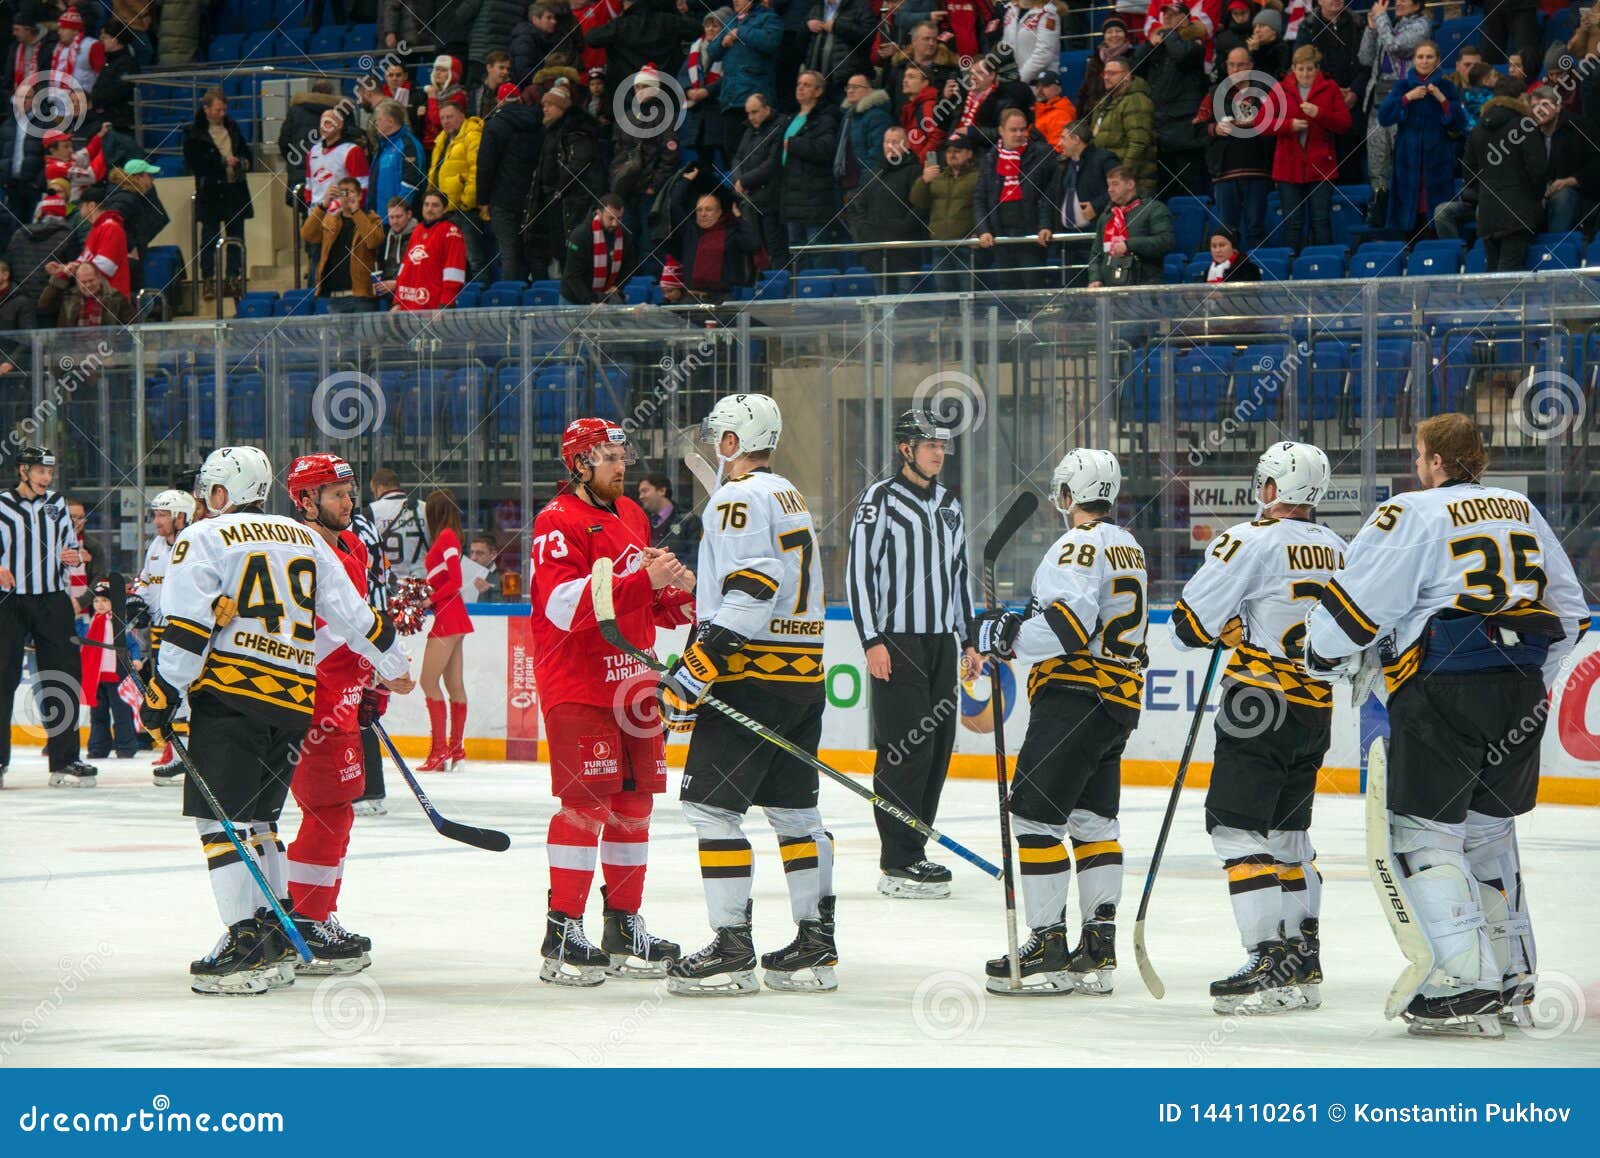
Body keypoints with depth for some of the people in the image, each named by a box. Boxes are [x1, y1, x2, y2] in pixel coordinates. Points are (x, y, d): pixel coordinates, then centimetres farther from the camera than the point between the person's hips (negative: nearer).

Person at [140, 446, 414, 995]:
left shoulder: (203, 539, 0)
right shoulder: (305, 539, 17)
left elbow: (189, 625, -10)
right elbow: (351, 612, 18)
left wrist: (161, 695, -7)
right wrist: (392, 665, 31)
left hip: (231, 689, -6)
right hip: (295, 697, 7)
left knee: (222, 819, -5)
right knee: (254, 817, 16)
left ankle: (249, 943, -14)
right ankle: (278, 942, 14)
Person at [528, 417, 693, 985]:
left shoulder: (631, 517, 17)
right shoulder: (559, 522, -11)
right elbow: (565, 605, -24)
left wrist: (677, 594, 3)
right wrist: (642, 580, -28)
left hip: (631, 681, 8)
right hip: (576, 685, -8)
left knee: (634, 801, 10)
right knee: (587, 800, -12)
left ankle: (625, 928, 18)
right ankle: (563, 935, -10)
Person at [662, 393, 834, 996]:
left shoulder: (739, 499, -11)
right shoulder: (790, 496, 19)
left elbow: (750, 592, -22)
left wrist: (694, 671, -24)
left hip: (753, 675, -10)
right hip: (805, 674, 10)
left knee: (710, 806, -7)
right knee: (794, 810, 13)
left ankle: (732, 951, -10)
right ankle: (815, 948, 14)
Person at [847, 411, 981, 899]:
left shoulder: (950, 506, 17)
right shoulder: (880, 499, -6)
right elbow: (858, 569, -10)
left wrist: (967, 640, 20)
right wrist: (872, 640, -16)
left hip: (941, 640, 8)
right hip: (897, 642, -8)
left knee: (938, 748, 6)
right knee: (907, 748, -11)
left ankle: (913, 853, 14)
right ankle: (898, 864, -8)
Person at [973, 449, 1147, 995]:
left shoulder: (1078, 546, -12)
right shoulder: (1128, 547, 17)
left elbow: (1067, 627, -24)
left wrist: (1007, 635, -12)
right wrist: (1024, 624, 20)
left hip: (1075, 695, -10)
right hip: (1119, 698, 10)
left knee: (1035, 814, -7)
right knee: (1093, 820, 13)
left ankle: (1048, 949, -10)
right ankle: (1098, 952, 12)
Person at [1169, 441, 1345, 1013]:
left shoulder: (1252, 540, -12)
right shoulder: (1337, 550, 11)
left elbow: (1190, 624, -13)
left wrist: (1229, 630, 9)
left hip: (1260, 705, -8)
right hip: (1315, 709, 8)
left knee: (1237, 828, -8)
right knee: (1287, 832, 17)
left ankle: (1271, 964, -16)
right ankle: (1304, 963, 20)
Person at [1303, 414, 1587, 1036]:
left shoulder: (1412, 515, -5)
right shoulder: (1523, 512, 15)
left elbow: (1353, 604, -6)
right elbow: (1569, 611, 21)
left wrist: (1323, 657, 12)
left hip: (1443, 692, -7)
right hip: (1521, 694, 7)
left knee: (1423, 834, -1)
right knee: (1488, 830, 19)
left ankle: (1468, 985, -11)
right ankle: (1513, 985, 22)